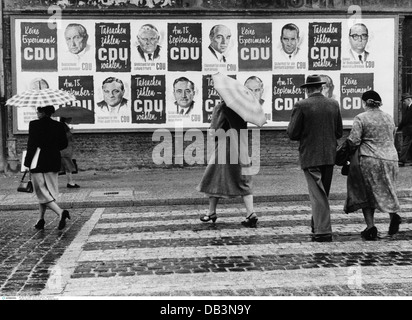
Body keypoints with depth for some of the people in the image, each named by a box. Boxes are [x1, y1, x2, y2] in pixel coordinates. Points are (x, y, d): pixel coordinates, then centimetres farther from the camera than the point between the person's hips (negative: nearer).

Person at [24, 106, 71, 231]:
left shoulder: (34, 124, -10)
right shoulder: (58, 126, 3)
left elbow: (31, 144, -13)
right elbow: (64, 144, 5)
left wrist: (27, 162, -6)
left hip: (38, 164, -5)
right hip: (53, 163, 5)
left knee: (42, 192, 0)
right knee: (46, 191, 15)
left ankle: (60, 212, -20)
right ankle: (41, 220, 21)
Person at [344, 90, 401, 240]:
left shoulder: (360, 118, -7)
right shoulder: (389, 118, 12)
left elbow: (353, 141, -13)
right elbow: (392, 139, 19)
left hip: (369, 160, -5)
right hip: (390, 159, 5)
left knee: (366, 193, 7)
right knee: (385, 191, 18)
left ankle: (371, 227, 2)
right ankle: (393, 215, -9)